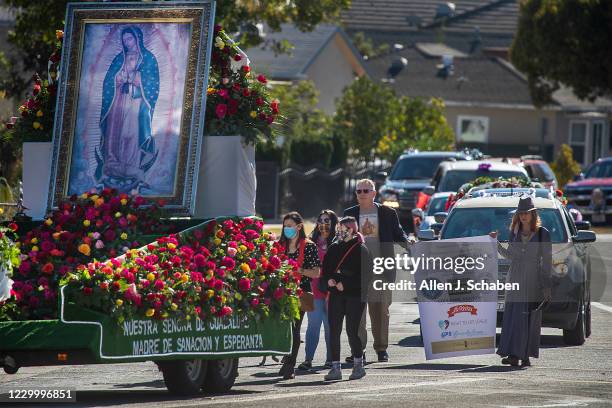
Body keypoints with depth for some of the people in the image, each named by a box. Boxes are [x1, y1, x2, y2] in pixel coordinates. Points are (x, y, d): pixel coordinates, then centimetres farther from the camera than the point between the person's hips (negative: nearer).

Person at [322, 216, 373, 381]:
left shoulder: (361, 250, -4)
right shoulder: (334, 248, 13)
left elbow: (365, 275, -10)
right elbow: (325, 268, 18)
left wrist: (345, 284, -16)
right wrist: (329, 279, -3)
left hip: (355, 295, -5)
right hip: (336, 295, 5)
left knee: (352, 331, -6)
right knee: (334, 331, 0)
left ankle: (358, 365, 11)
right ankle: (335, 368, 3)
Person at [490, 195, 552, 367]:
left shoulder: (542, 234, 0)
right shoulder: (514, 232, 11)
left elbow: (547, 261, 0)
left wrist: (547, 285, -4)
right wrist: (496, 243, 6)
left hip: (533, 280, -3)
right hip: (515, 279, 3)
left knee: (530, 318, -3)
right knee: (512, 315, -5)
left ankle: (525, 355, 0)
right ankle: (513, 355, -6)